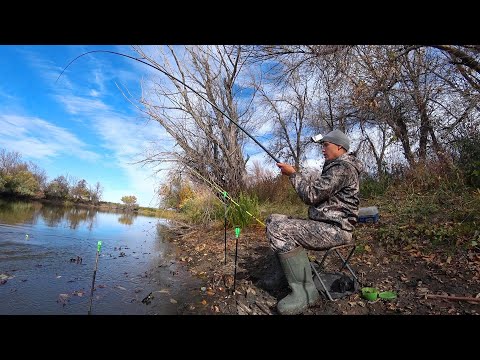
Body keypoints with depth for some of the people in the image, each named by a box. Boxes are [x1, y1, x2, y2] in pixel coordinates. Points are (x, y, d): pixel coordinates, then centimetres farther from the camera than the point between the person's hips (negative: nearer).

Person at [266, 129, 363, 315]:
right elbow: (316, 189, 22)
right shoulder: (334, 167, 20)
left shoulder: (343, 167, -13)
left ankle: (304, 291, -14)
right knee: (275, 221, 3)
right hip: (324, 224, 10)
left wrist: (293, 174, -9)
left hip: (335, 228, -10)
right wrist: (295, 174, 10)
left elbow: (311, 195, -19)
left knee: (279, 230, -25)